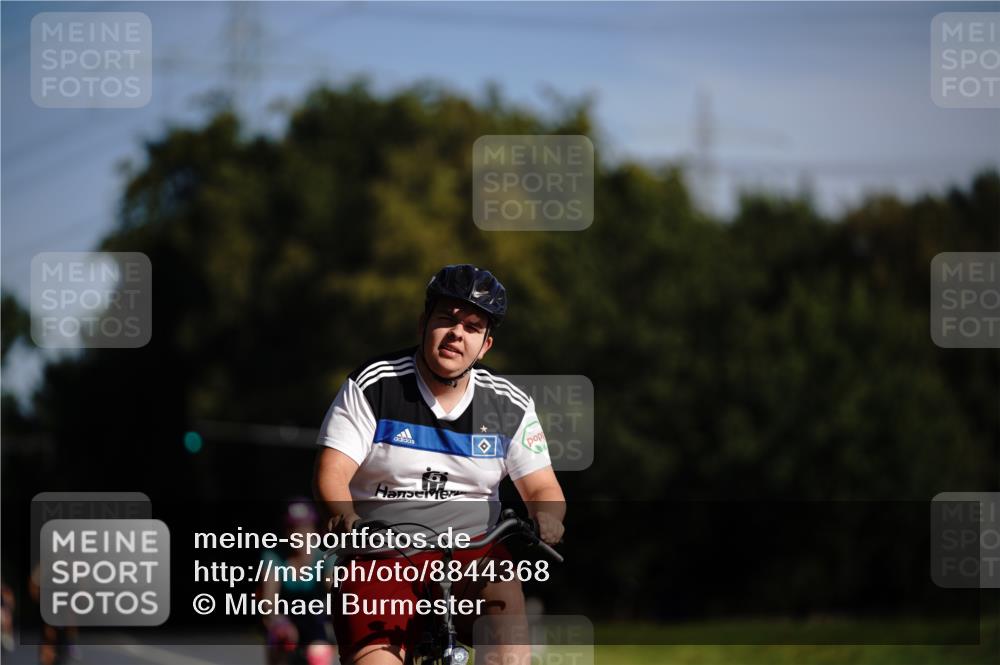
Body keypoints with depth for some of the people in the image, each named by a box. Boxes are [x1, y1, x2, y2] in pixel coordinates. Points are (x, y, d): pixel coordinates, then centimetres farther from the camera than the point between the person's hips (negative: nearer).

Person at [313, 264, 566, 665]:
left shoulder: (510, 406, 3)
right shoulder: (371, 387, -4)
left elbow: (543, 488, 2)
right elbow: (332, 473, -10)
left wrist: (546, 518, -23)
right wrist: (344, 516, -32)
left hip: (471, 550, 2)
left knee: (504, 599, -31)